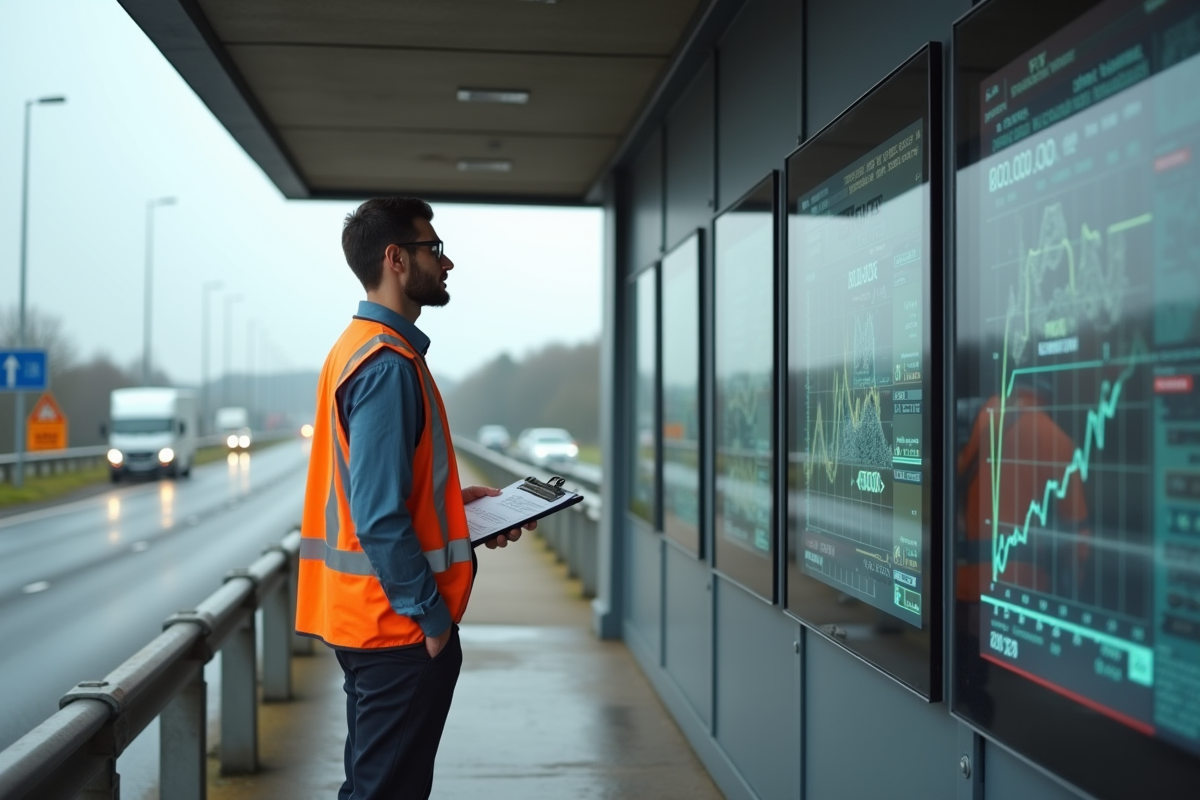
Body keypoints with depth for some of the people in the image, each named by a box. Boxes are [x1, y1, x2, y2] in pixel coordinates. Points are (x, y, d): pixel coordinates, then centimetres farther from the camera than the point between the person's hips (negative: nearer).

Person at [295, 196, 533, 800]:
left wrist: (454, 501, 12)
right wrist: (433, 615, -17)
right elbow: (380, 519, -25)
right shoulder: (389, 364, -20)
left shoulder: (357, 346, 11)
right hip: (398, 627, -10)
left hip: (361, 615, 10)